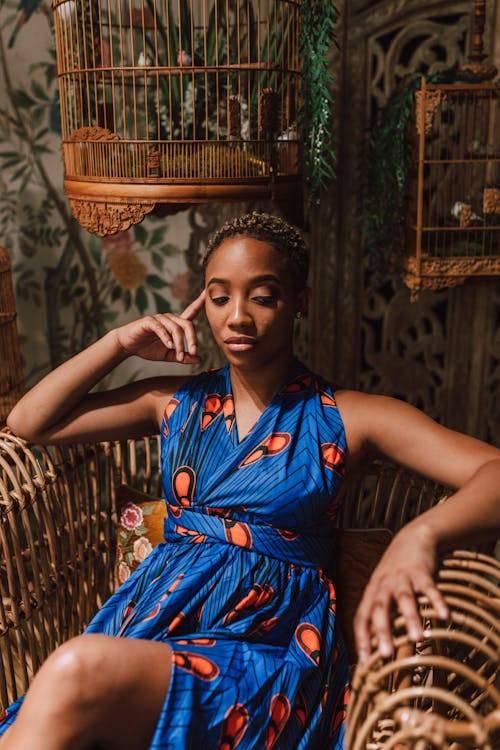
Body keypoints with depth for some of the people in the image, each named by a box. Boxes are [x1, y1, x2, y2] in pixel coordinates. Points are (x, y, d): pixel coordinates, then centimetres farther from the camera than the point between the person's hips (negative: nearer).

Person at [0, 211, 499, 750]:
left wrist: (420, 536, -32)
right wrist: (120, 343, 5)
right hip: (155, 613, 3)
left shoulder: (345, 418, 0)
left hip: (269, 644, -3)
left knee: (76, 673, -29)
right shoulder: (177, 402, 11)